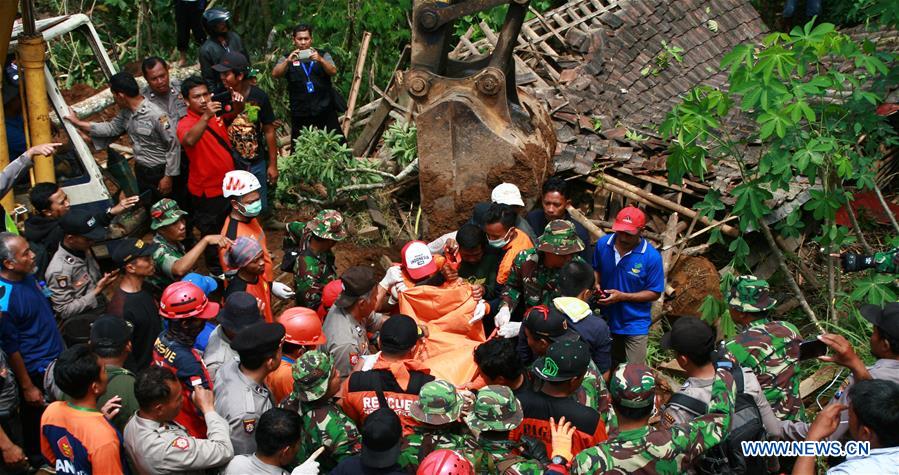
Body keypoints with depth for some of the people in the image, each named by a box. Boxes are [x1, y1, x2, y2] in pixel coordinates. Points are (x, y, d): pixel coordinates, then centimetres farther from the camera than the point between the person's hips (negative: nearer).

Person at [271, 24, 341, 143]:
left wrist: (320, 60, -28)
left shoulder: (322, 55, 8)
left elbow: (333, 71, -9)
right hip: (300, 114, 0)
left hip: (325, 110, 0)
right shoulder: (288, 58, 7)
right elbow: (275, 74, -9)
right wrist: (287, 61, -28)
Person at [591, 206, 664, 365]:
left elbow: (654, 293, -15)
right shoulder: (602, 244, -12)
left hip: (635, 324, -4)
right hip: (607, 318, 4)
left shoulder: (652, 257, -22)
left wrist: (622, 296, -24)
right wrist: (597, 284, -13)